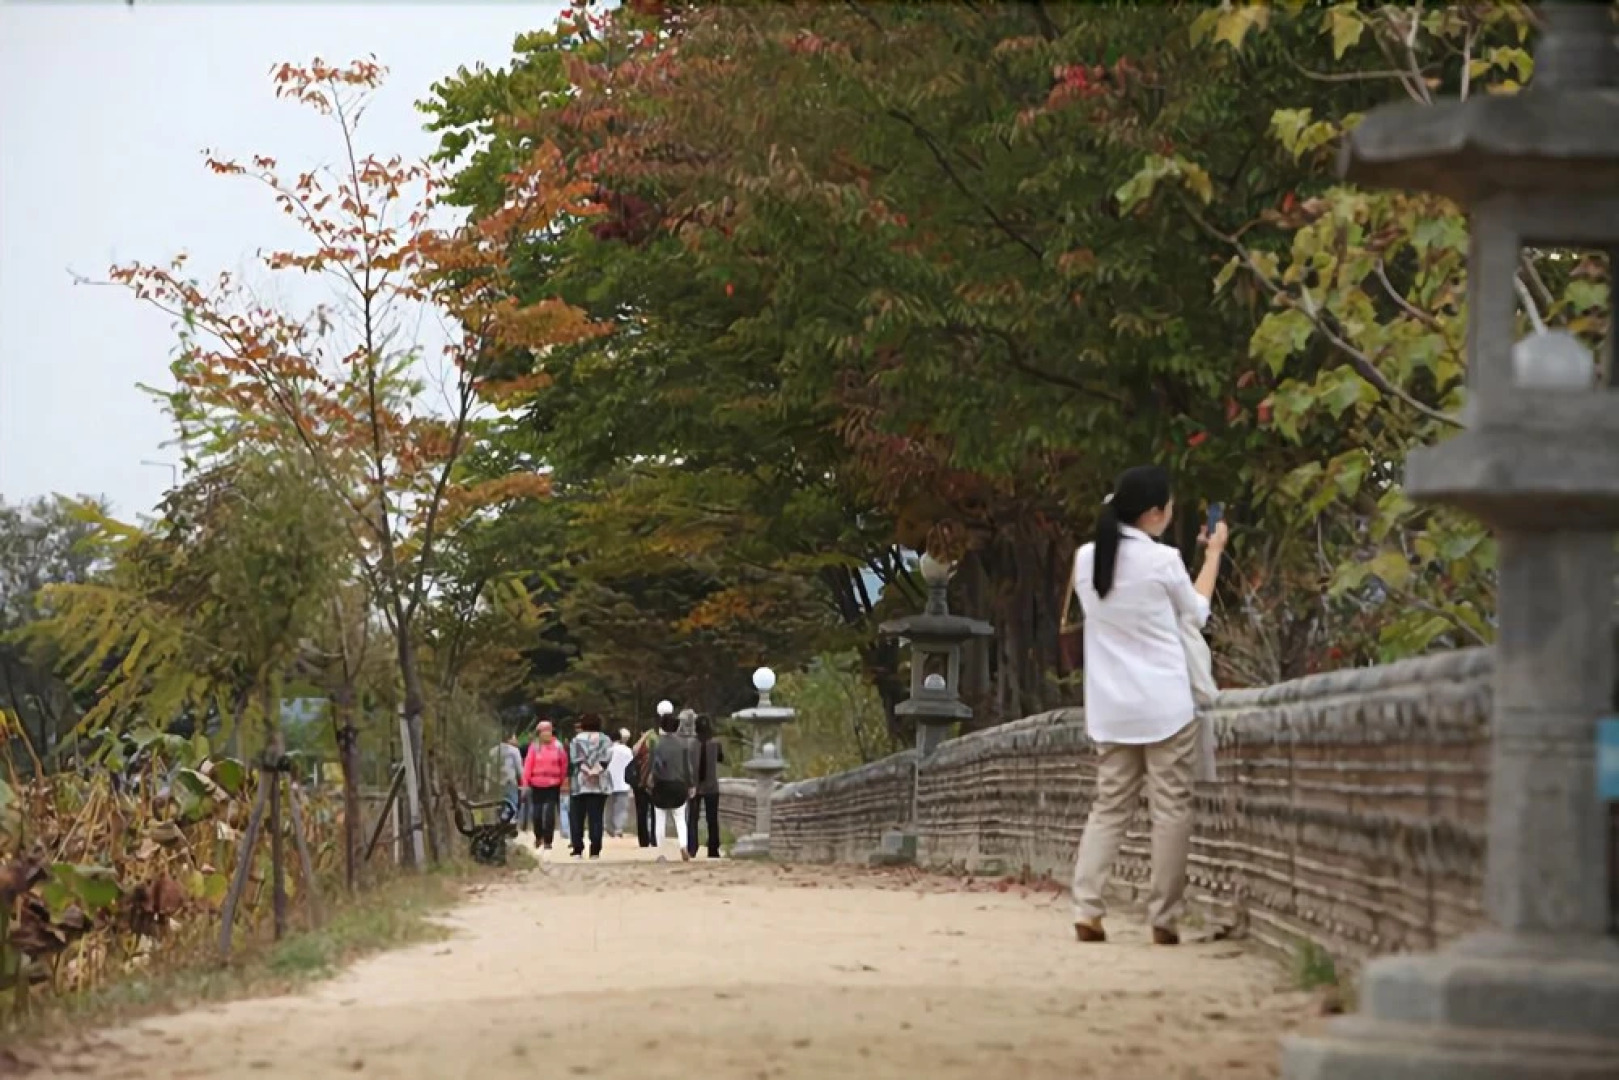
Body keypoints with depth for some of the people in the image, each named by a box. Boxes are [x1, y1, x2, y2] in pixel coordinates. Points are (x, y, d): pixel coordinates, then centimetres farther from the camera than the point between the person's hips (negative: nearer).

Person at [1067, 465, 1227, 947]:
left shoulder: (1086, 559, 3)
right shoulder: (1162, 561, -10)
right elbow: (1196, 612, 7)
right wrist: (1213, 553, 21)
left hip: (1110, 708, 5)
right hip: (1164, 705, -5)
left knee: (1109, 806, 10)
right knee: (1171, 809, 1)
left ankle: (1086, 910, -2)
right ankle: (1164, 918, 0)